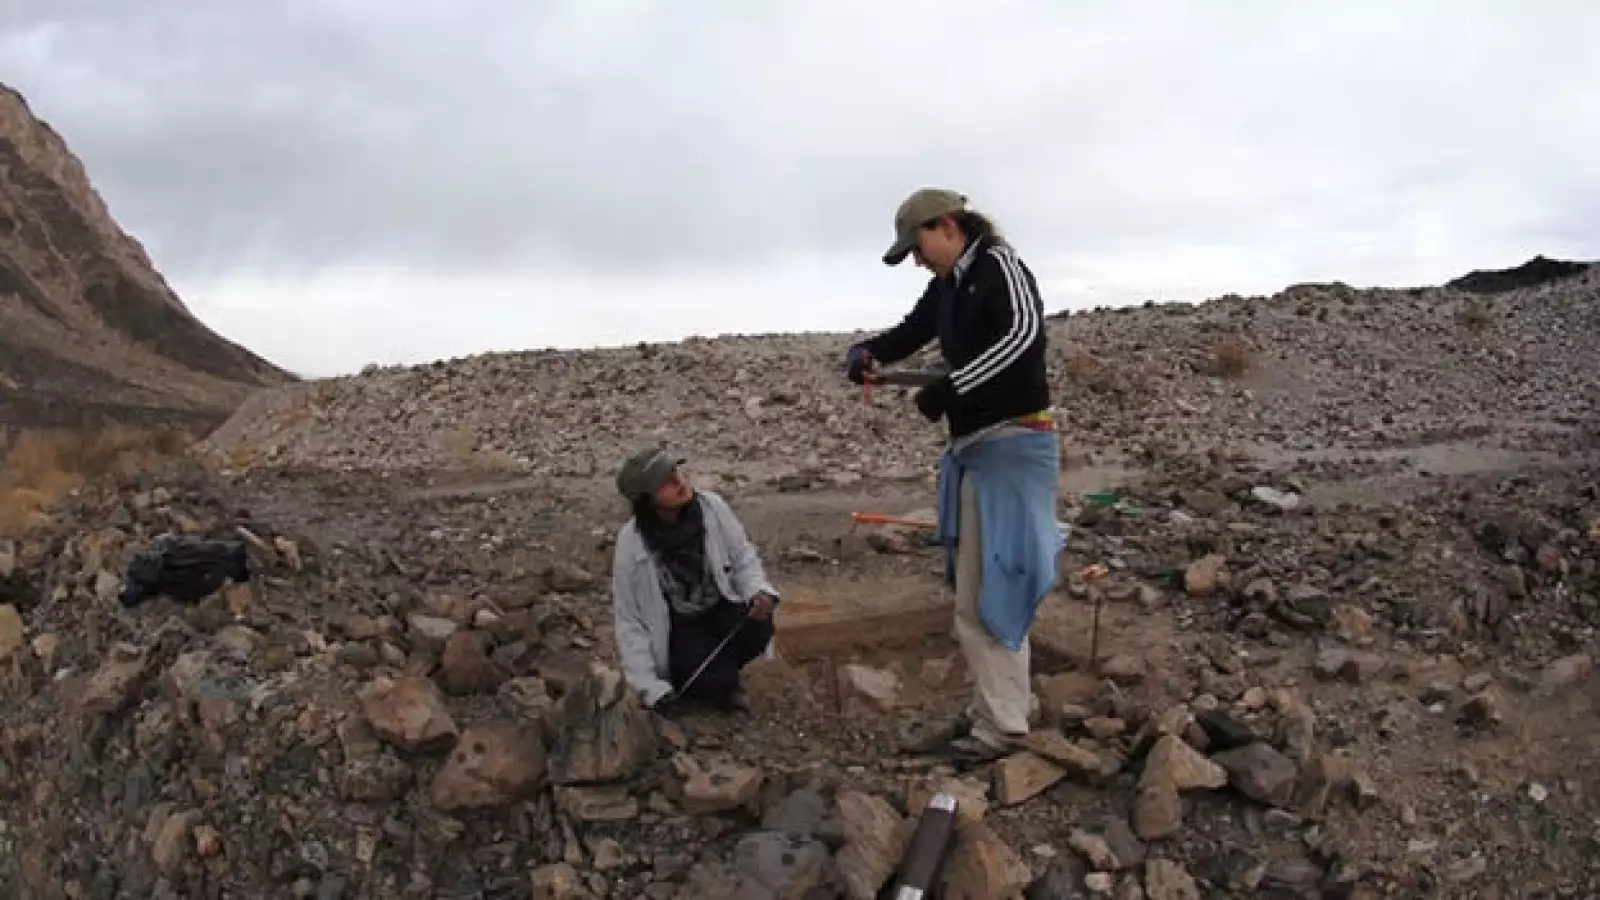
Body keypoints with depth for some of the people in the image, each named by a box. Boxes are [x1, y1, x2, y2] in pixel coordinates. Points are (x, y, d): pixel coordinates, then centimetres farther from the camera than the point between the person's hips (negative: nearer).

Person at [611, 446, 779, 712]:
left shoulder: (711, 507, -16)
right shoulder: (632, 543, -21)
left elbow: (743, 557, 0)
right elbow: (629, 620, -12)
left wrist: (759, 592, -23)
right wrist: (651, 688, -16)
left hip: (722, 610, 3)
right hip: (677, 629, -2)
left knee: (761, 626, -29)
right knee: (717, 682, -27)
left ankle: (720, 667, 3)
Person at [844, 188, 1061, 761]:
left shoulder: (999, 264, -12)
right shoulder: (947, 286, 12)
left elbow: (1024, 333, -27)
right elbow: (912, 330, 23)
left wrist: (948, 388, -30)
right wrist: (868, 353, 1)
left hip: (1014, 446, -9)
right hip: (973, 448, 9)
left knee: (995, 584, -5)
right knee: (971, 587, 15)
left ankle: (1004, 723, 5)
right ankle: (996, 702, 27)